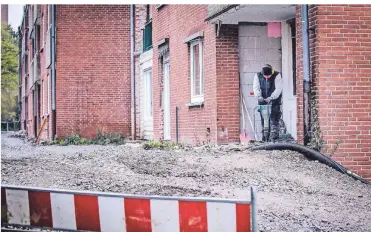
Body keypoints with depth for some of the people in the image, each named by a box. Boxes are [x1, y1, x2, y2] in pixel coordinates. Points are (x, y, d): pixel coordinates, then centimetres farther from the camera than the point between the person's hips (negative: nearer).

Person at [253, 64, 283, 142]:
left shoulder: (277, 75, -11)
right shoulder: (258, 76, -2)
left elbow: (278, 89, -19)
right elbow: (256, 87, -8)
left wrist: (271, 98, -31)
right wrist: (259, 96, -26)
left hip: (275, 102, -3)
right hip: (263, 101, 3)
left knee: (274, 120, -10)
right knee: (263, 121, 5)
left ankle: (274, 138, -11)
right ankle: (265, 139, 12)